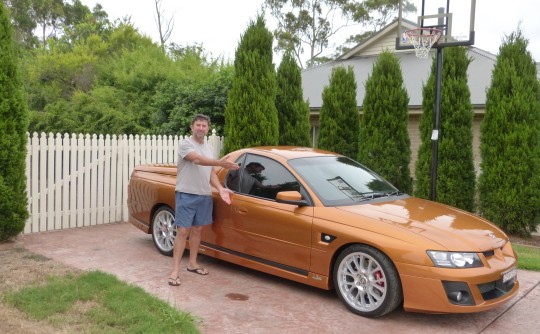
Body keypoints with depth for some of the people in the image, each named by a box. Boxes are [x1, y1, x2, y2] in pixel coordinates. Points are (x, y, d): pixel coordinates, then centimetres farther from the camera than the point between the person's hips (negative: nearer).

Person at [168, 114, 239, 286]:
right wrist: (220, 163, -40)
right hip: (186, 195, -6)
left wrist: (220, 189, -2)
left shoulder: (209, 148, 13)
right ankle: (175, 270, -3)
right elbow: (198, 160, -28)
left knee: (197, 230, 14)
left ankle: (192, 264, 26)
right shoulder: (185, 144, -10)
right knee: (183, 231, -7)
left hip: (205, 196, 7)